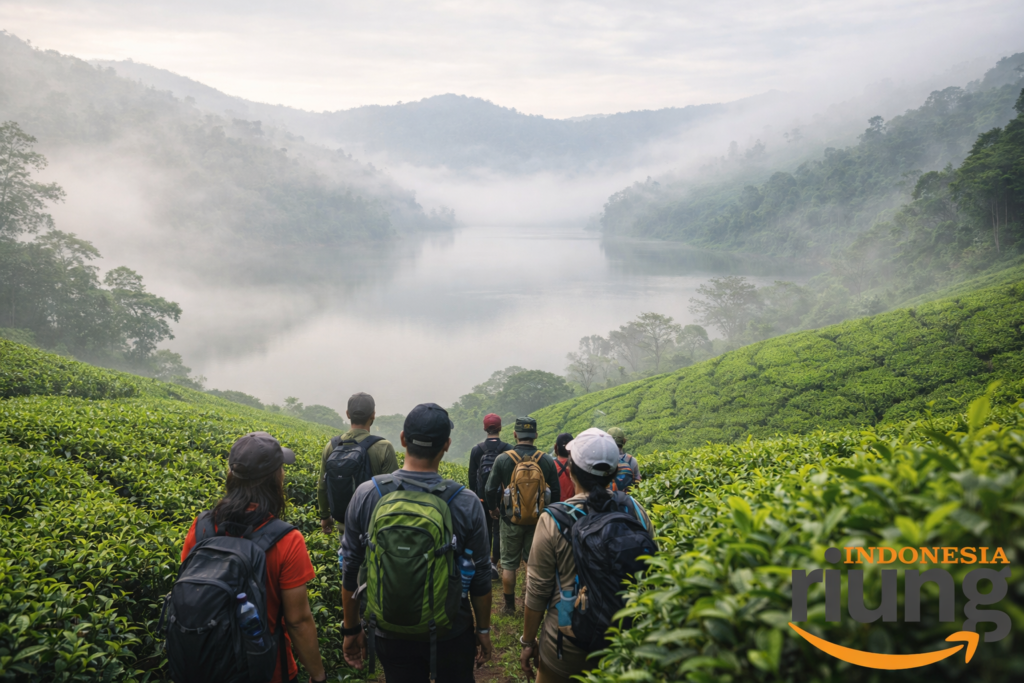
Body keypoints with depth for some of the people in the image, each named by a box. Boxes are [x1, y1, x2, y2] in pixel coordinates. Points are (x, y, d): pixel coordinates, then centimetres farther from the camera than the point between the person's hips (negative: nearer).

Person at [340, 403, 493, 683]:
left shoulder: (366, 495, -13)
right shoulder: (466, 502, -17)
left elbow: (351, 570, -3)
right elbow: (480, 578, -7)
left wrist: (351, 630, 10)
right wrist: (483, 630, 9)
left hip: (390, 636, 1)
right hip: (451, 636, -1)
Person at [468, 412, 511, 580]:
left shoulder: (476, 450, -1)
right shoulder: (509, 449, -6)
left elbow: (472, 476, 3)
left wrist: (473, 495, 12)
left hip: (482, 497, 2)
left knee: (484, 530, 11)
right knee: (499, 531, 4)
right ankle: (494, 564, -3)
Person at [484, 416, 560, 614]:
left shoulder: (503, 459, -10)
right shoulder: (547, 460, -4)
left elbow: (490, 489, -6)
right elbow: (555, 491, 3)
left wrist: (492, 508, 13)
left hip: (511, 519, -1)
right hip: (538, 521, 2)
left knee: (509, 564, 11)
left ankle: (509, 605, 18)